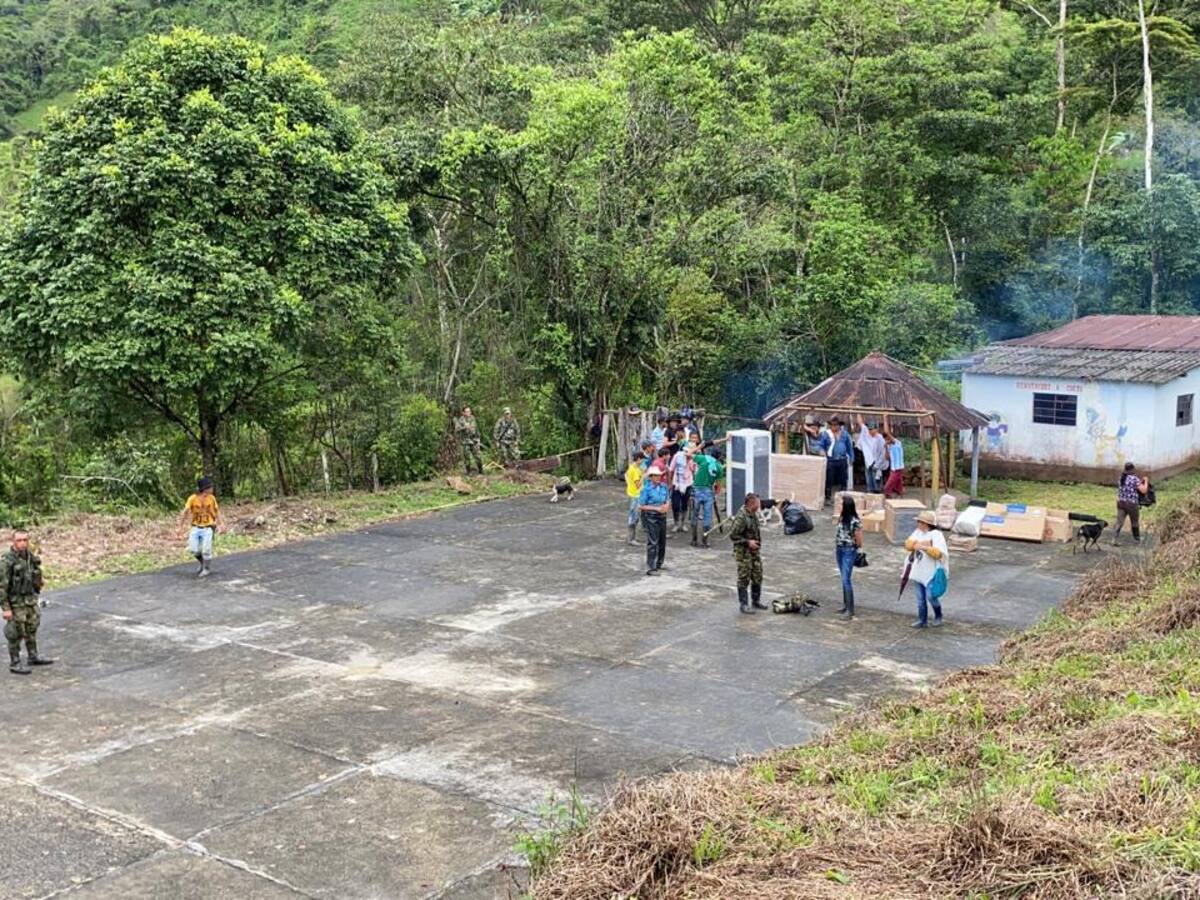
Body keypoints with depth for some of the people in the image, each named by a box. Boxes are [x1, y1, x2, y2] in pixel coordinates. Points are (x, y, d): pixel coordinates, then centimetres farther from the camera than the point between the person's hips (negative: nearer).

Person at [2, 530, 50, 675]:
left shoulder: (30, 557, 2)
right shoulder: (7, 561, -20)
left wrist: (37, 598, 16)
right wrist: (5, 608, -20)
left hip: (31, 601, 7)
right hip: (15, 603, -7)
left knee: (32, 630, 17)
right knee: (16, 634, 2)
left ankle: (33, 657, 31)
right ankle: (14, 663, 14)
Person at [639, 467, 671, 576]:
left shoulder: (664, 487, 5)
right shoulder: (646, 489, -11)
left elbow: (668, 501, 15)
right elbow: (640, 506, -12)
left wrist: (666, 506, -9)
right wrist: (656, 508, -17)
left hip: (662, 517, 6)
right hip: (650, 517, -6)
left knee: (662, 541, 13)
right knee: (652, 543, -10)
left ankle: (658, 564, 28)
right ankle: (650, 568, -8)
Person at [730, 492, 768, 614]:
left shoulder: (754, 514, 6)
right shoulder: (741, 517, -23)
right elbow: (733, 535, -22)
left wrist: (758, 542, 14)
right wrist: (748, 542, -22)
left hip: (755, 551, 9)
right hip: (744, 552, -9)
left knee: (757, 577, 15)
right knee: (744, 579, 1)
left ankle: (756, 601, 28)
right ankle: (743, 604, 9)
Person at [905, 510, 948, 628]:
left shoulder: (936, 535, -13)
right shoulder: (917, 532, 7)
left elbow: (937, 553, -23)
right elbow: (908, 545, -2)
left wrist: (924, 547, -30)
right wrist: (922, 543, -15)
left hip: (931, 573, -6)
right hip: (919, 571, 6)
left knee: (930, 596, -8)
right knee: (920, 598, 9)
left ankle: (938, 616, 17)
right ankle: (922, 620, 18)